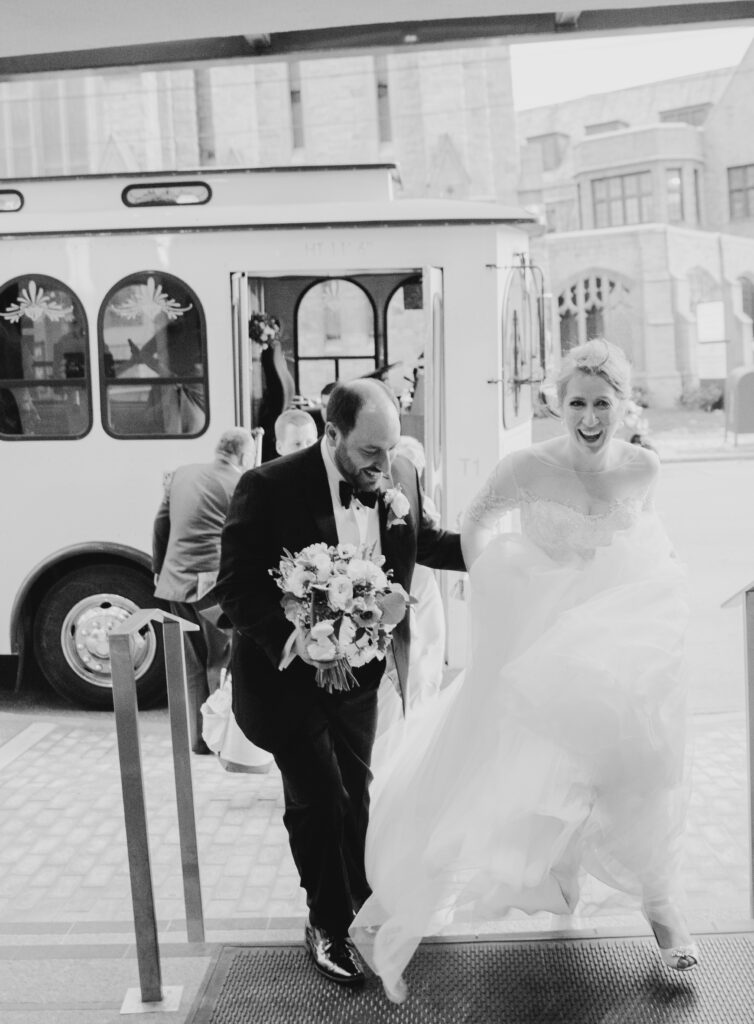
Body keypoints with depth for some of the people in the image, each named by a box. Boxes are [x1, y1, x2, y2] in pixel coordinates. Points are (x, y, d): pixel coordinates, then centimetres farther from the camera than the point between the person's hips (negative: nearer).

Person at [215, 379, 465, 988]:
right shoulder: (270, 488, -23)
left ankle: (359, 900, 43)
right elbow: (235, 588, -19)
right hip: (287, 673, -4)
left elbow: (425, 542, 10)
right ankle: (328, 926, 24)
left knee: (354, 790, 18)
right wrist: (291, 637, -33)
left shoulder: (400, 477, -8)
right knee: (319, 797, -1)